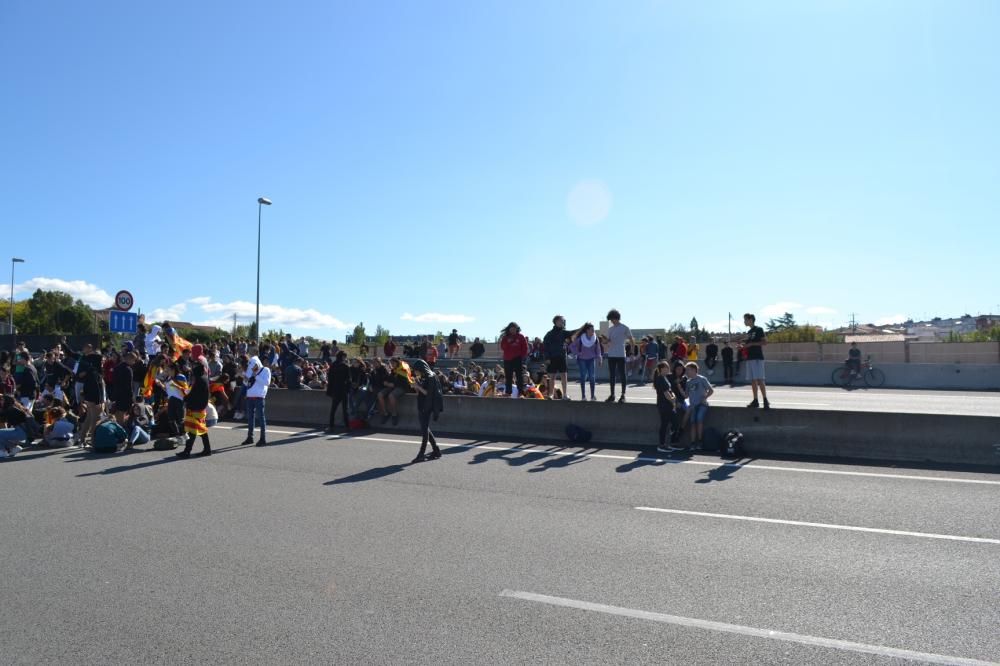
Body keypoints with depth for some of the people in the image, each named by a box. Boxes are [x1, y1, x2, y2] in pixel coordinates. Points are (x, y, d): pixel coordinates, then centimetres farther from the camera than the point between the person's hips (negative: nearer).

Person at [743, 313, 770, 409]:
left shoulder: (758, 329, -5)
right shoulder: (749, 332, 18)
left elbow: (765, 342, -11)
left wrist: (751, 344, -16)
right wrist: (743, 346, 7)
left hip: (757, 358, -8)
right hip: (749, 358, 8)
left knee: (759, 380, -14)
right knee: (752, 381, 7)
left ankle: (765, 400, -12)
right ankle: (755, 401, 10)